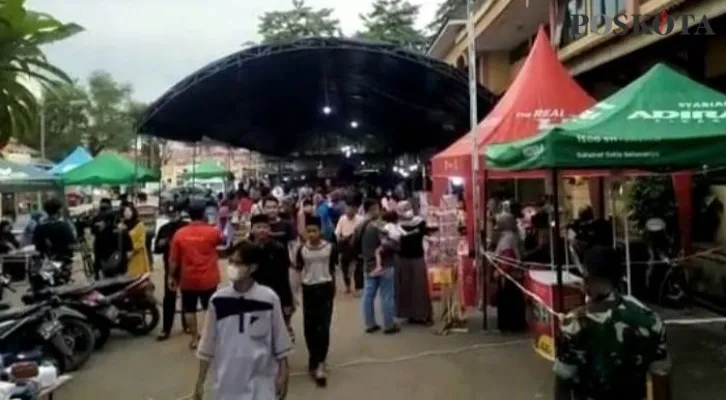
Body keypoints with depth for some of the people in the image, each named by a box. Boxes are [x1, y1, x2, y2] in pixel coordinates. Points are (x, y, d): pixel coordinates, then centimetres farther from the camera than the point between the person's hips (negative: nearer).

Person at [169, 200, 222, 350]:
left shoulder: (180, 233, -6)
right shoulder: (212, 231, -10)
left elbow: (173, 259, -3)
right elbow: (221, 239, 15)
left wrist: (171, 277, 8)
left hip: (188, 279, 1)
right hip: (208, 278, -1)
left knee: (189, 309, 14)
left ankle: (194, 339, 18)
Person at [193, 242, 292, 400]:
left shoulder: (269, 298, -10)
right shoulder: (218, 300, -5)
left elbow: (280, 341, -2)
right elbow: (207, 345, 3)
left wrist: (283, 375, -1)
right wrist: (200, 381, 5)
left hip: (260, 380, -2)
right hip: (227, 380, 2)